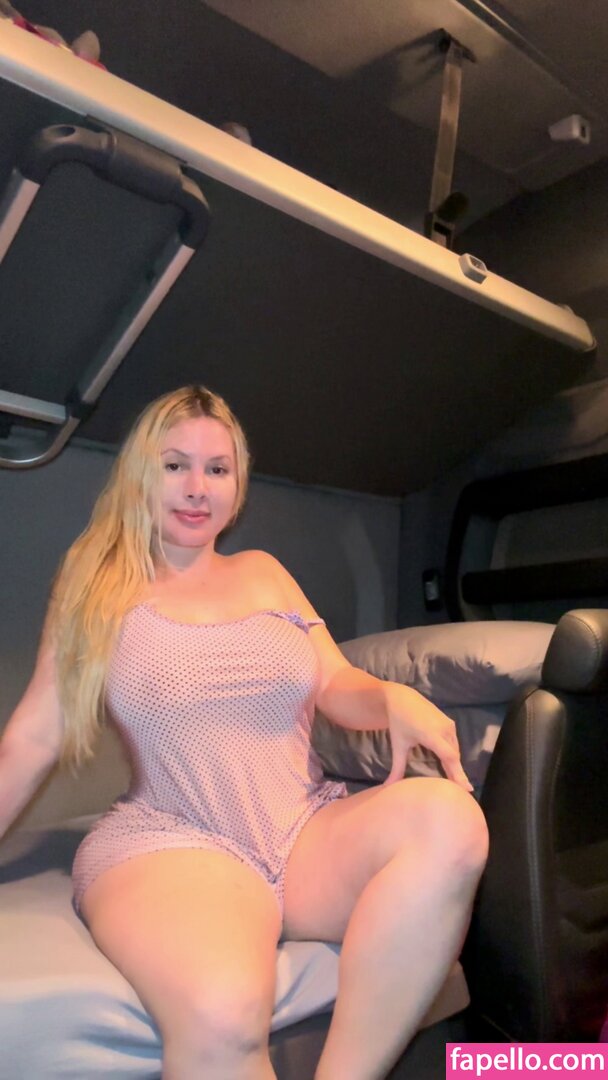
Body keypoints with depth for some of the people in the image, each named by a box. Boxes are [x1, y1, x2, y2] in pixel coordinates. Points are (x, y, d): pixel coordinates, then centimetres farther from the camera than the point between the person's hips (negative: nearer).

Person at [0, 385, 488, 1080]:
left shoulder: (262, 572, 14)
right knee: (222, 1015, -36)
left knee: (448, 815, -27)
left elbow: (337, 686, 10)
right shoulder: (98, 587, 7)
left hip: (308, 830, 4)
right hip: (172, 842, -3)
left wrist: (396, 698, -11)